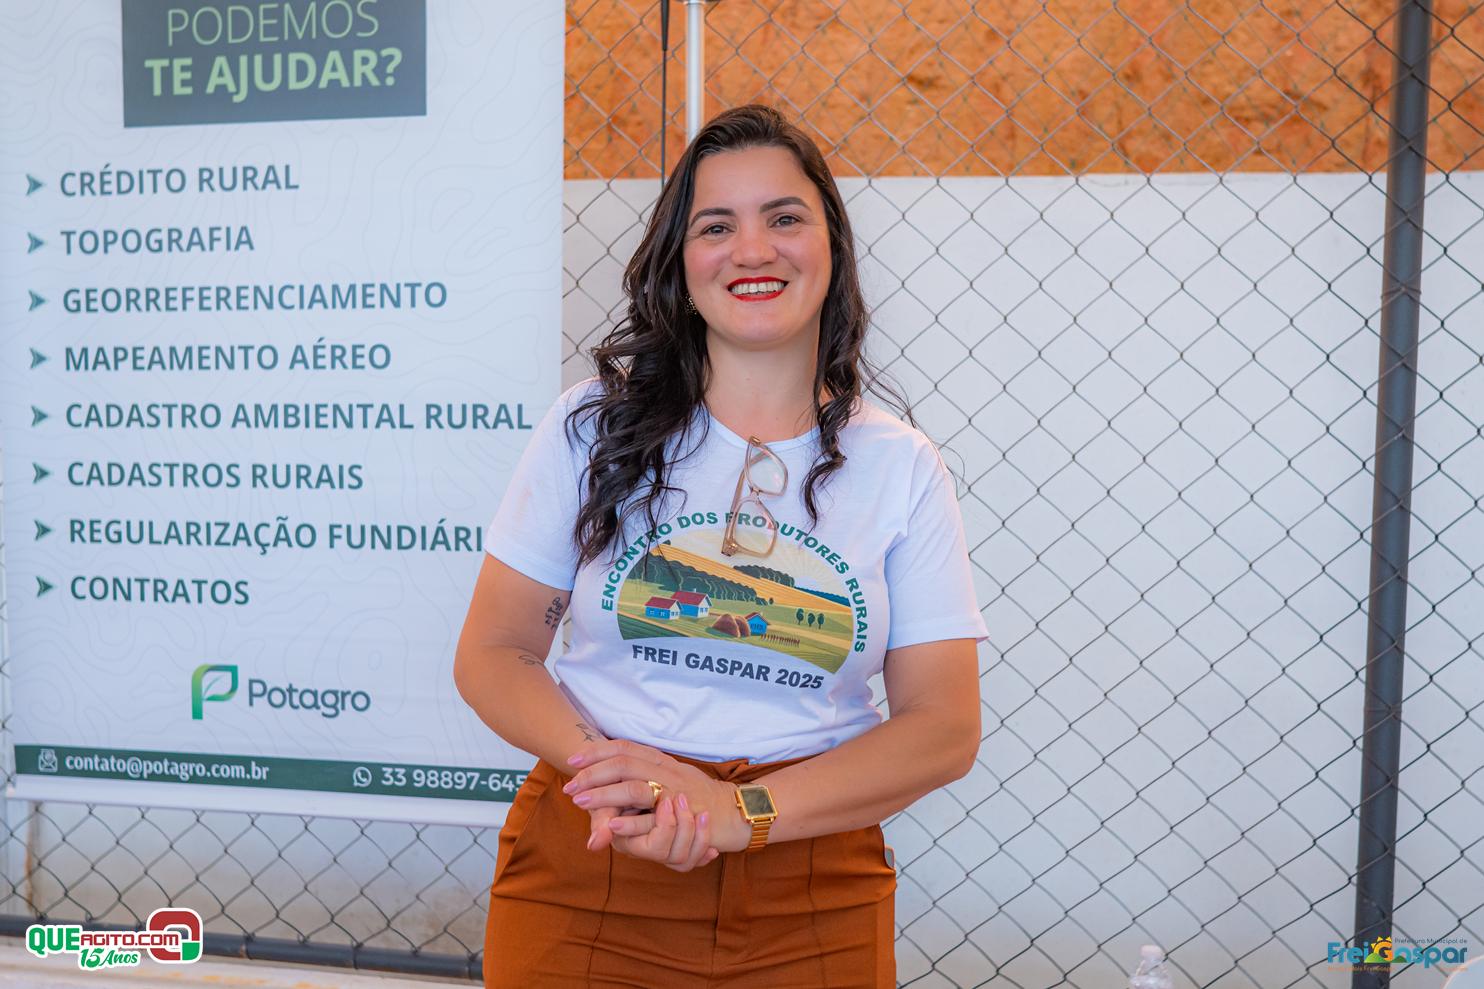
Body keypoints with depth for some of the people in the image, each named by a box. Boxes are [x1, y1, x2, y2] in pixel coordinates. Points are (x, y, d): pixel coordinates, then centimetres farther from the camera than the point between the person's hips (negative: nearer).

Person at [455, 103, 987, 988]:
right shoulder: (595, 426, -2)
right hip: (583, 881, 0)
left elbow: (945, 727, -5)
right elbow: (493, 656, 0)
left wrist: (743, 810, -17)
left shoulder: (901, 467, -1)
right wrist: (602, 761, -19)